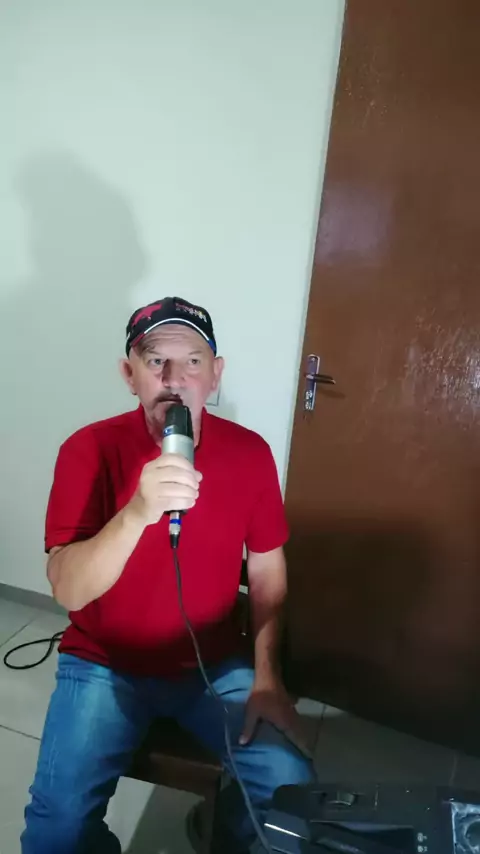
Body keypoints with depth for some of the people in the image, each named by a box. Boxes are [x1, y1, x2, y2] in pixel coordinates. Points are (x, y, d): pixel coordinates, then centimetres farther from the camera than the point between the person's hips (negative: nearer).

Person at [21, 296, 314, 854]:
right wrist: (137, 513, -39)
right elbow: (68, 592, -22)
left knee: (291, 787, -11)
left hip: (213, 664, 2)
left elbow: (267, 571, 2)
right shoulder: (88, 449, -16)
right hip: (104, 664, -1)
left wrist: (267, 676, -6)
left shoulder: (250, 452, -8)